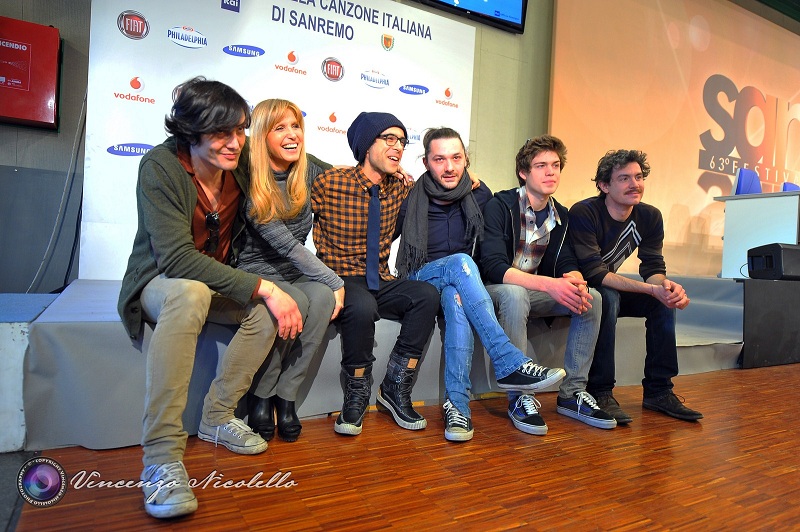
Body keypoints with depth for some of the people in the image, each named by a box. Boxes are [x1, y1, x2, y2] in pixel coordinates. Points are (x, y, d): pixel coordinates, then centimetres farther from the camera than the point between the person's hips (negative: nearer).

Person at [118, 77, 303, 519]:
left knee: (268, 310, -23)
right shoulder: (161, 166, -23)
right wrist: (263, 287, -35)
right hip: (160, 282, -4)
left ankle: (217, 418, -9)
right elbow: (177, 257, -30)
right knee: (190, 293, -38)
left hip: (215, 283, 5)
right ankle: (161, 457, -36)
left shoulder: (243, 162, -10)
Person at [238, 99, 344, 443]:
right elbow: (286, 245, -20)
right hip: (257, 271, -5)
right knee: (295, 302, -35)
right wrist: (335, 281, -20)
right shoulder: (250, 182, -15)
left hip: (296, 272, 5)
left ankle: (286, 395, -16)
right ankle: (260, 396, -11)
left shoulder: (307, 170, 3)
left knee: (323, 298, -29)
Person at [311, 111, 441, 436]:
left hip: (380, 281, 5)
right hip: (341, 279, -5)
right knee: (361, 307, -36)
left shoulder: (399, 188, 8)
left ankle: (395, 388, -8)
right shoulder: (329, 184, -6)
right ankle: (357, 394, -11)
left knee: (427, 296, -22)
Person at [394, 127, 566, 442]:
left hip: (460, 284, 2)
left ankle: (457, 403, -38)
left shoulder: (479, 195, 3)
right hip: (421, 279, -2)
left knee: (456, 297, -36)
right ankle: (509, 364, -40)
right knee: (460, 263, -35)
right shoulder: (411, 198, -4)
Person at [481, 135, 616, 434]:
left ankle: (572, 393, -7)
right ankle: (520, 398, -28)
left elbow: (566, 264, 1)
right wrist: (548, 284, -38)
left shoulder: (560, 215, 6)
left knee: (592, 297, -13)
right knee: (514, 294, -39)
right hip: (495, 291, -6)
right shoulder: (499, 206, -16)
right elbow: (494, 267, -27)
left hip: (534, 290, 7)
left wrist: (575, 281, -25)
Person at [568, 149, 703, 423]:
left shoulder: (650, 216, -2)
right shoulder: (583, 214, -23)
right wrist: (652, 289, -35)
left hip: (609, 287, 7)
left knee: (666, 298, -12)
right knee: (608, 297, -35)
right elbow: (594, 274, -30)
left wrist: (666, 285, -30)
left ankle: (658, 391, -5)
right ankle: (600, 392, -25)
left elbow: (653, 268, -5)